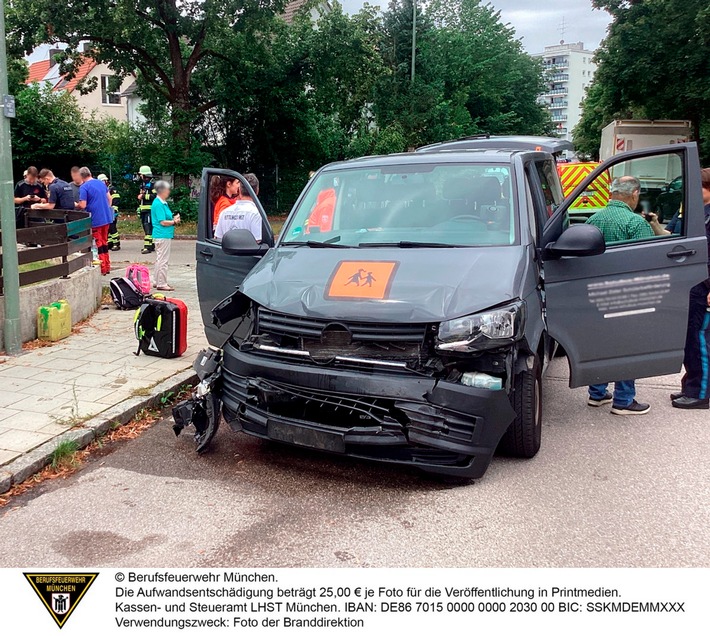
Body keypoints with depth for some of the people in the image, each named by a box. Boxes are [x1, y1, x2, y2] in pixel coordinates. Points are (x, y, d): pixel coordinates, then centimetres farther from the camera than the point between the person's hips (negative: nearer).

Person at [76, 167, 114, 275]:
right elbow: (109, 199, 15)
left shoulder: (84, 187, -13)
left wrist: (76, 205, 2)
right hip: (106, 218, 6)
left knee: (98, 244, 3)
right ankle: (107, 266, 22)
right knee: (104, 242, 17)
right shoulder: (101, 183, 8)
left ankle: (102, 269, 7)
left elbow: (82, 205, -18)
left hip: (95, 220, -6)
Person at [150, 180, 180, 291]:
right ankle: (161, 284, -3)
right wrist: (174, 222, -6)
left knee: (160, 259, 16)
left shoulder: (163, 203, 15)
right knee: (163, 260, -7)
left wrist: (174, 219, 5)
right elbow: (163, 222, -18)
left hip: (165, 235, 11)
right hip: (162, 236, -11)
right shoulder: (158, 204, -16)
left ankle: (158, 282, 24)